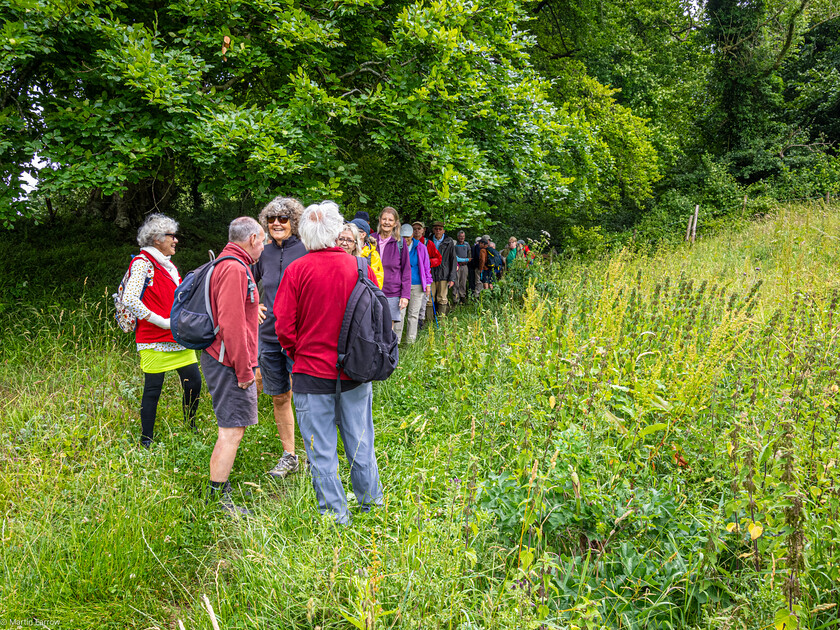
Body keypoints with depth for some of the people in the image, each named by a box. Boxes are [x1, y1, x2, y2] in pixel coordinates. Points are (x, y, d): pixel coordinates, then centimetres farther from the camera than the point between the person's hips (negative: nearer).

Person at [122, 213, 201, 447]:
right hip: (154, 340, -8)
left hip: (178, 338, 8)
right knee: (153, 389, 0)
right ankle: (146, 441, 13)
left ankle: (191, 431, 23)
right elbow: (129, 300, -19)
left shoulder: (168, 265, 18)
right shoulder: (143, 263, -8)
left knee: (193, 383, 6)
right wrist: (162, 322, -18)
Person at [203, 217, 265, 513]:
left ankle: (223, 488, 26)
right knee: (232, 430, -6)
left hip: (221, 359, 11)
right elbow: (231, 324, -24)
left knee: (230, 429, 17)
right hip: (230, 363, -11)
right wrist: (244, 369, -19)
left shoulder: (226, 265, 17)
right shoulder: (235, 269, -18)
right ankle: (216, 500, 0)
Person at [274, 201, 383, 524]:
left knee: (321, 450, 9)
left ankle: (336, 515, 18)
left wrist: (299, 355, 8)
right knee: (360, 443, 18)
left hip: (312, 374, -3)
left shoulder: (297, 270, -11)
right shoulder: (361, 268, -3)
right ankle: (370, 502, 32)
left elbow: (284, 326, -9)